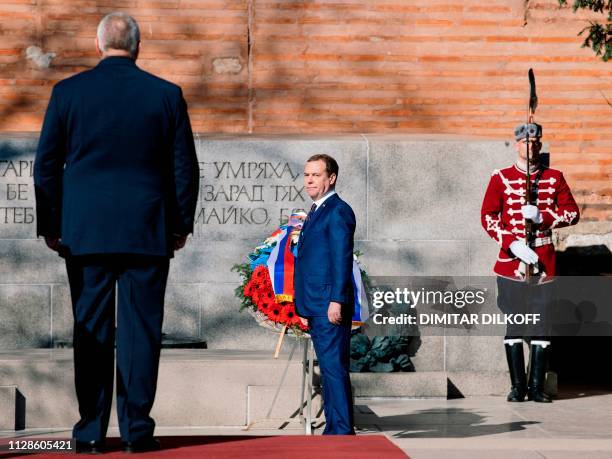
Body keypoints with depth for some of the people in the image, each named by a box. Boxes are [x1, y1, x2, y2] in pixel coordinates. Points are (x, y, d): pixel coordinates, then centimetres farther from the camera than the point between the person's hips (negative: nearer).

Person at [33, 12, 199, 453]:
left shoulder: (68, 91, 1)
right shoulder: (166, 94, 1)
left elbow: (46, 166, 4)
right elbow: (185, 167, 4)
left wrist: (51, 226, 11)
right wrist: (181, 224, 12)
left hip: (85, 232, 0)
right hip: (147, 233, 0)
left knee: (91, 332, 4)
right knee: (140, 329, 3)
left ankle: (91, 432, 4)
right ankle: (136, 428, 1)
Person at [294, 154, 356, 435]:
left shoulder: (338, 211, -9)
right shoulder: (316, 212, 20)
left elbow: (342, 259, -16)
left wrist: (336, 301, -22)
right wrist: (304, 306, 19)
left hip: (330, 305, -10)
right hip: (315, 305, 10)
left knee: (334, 367, -11)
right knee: (328, 367, 11)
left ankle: (343, 430, -11)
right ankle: (332, 428, 14)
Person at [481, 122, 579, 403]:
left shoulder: (554, 178, 8)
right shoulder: (500, 178, 2)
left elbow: (572, 213, 4)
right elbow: (488, 217, -3)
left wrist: (542, 217, -13)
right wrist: (513, 245, -15)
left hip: (543, 263, 2)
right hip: (511, 261, -2)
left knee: (542, 326, 1)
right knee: (514, 326, 1)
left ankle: (537, 386, 8)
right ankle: (518, 386, 8)